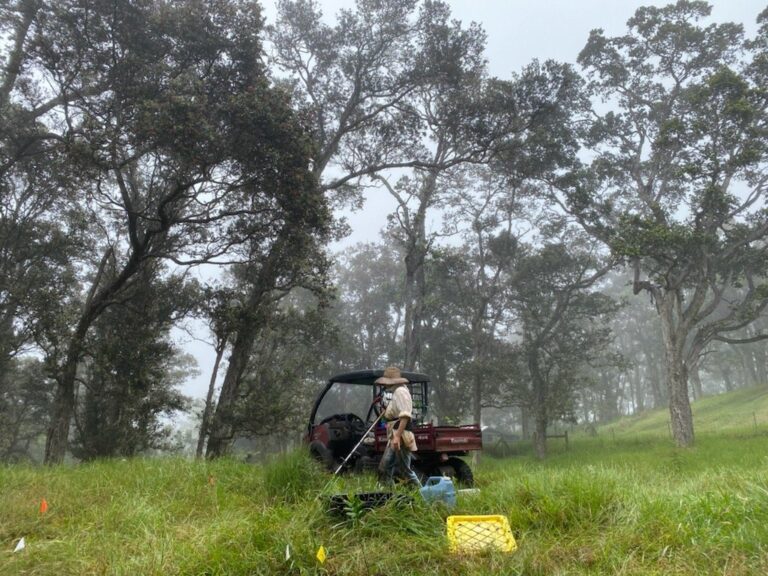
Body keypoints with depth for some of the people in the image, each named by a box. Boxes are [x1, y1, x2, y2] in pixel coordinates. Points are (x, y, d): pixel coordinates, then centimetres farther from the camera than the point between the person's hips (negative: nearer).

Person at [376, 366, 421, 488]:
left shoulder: (400, 391, -13)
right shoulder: (392, 392, 17)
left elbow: (405, 416, -23)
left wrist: (397, 436, -27)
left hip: (401, 438, -10)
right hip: (393, 438, 10)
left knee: (404, 470, -5)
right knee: (384, 468, 11)